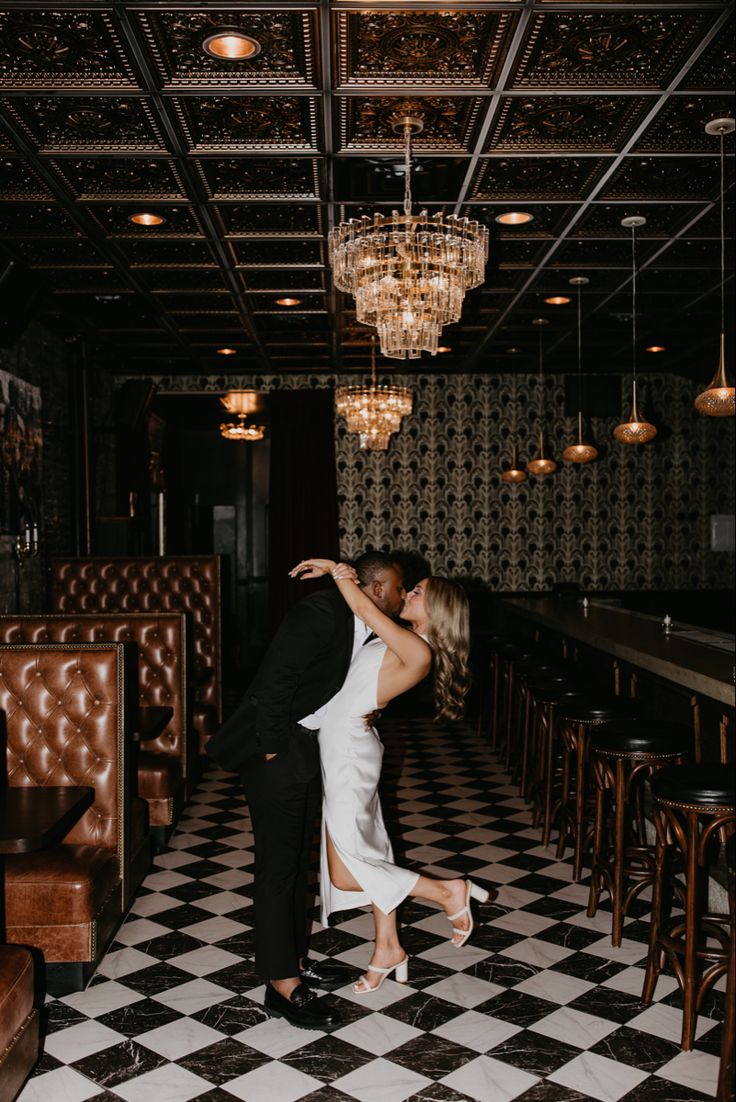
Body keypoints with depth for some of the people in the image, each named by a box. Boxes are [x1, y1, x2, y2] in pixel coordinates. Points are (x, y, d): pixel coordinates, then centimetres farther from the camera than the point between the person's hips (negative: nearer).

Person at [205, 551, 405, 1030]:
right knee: (278, 863, -2)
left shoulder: (366, 628, 5)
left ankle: (295, 960, 31)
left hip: (311, 745, 10)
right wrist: (272, 749, -20)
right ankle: (283, 985, 7)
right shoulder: (321, 613, -23)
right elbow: (272, 681, -26)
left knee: (298, 858, 18)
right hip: (277, 748, -10)